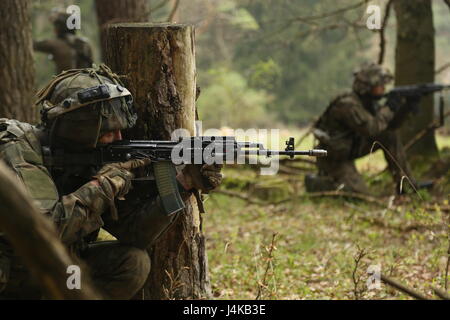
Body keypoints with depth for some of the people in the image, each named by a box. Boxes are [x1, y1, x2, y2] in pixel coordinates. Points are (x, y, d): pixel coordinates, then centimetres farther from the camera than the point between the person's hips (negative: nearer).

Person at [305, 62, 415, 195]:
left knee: (390, 136, -4)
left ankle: (406, 183, 5)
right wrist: (389, 109, -22)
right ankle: (316, 183, 0)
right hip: (333, 159, -9)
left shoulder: (369, 101, 2)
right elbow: (372, 128, -35)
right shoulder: (348, 105, -27)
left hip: (350, 149, 9)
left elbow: (390, 124, 3)